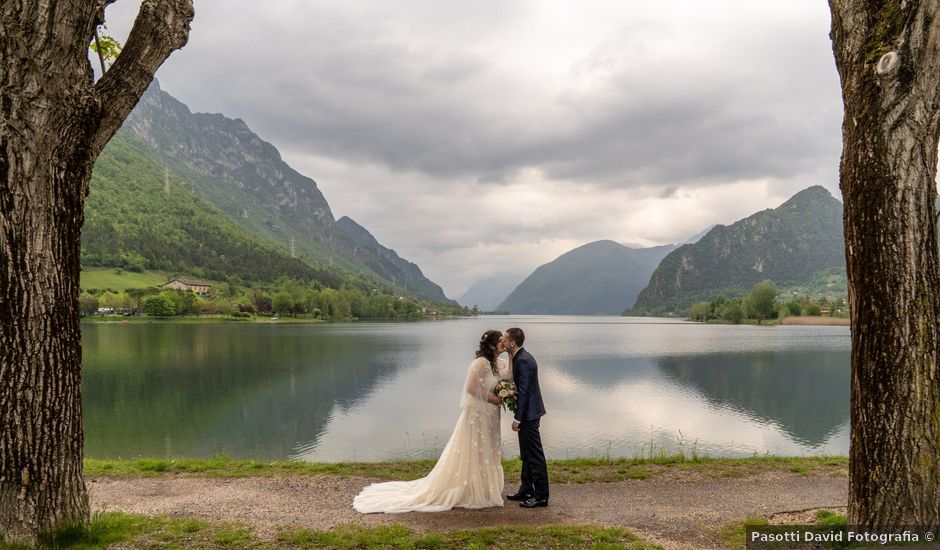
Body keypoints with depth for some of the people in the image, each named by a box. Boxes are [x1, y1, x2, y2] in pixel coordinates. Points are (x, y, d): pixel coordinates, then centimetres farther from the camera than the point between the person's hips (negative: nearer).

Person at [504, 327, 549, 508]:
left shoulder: (523, 361, -21)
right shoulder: (521, 357, 11)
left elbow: (524, 391, -22)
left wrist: (517, 418, -20)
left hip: (528, 413, -11)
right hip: (527, 413, 11)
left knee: (535, 455, -3)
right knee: (527, 455, 17)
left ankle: (541, 496, 4)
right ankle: (526, 490, 27)